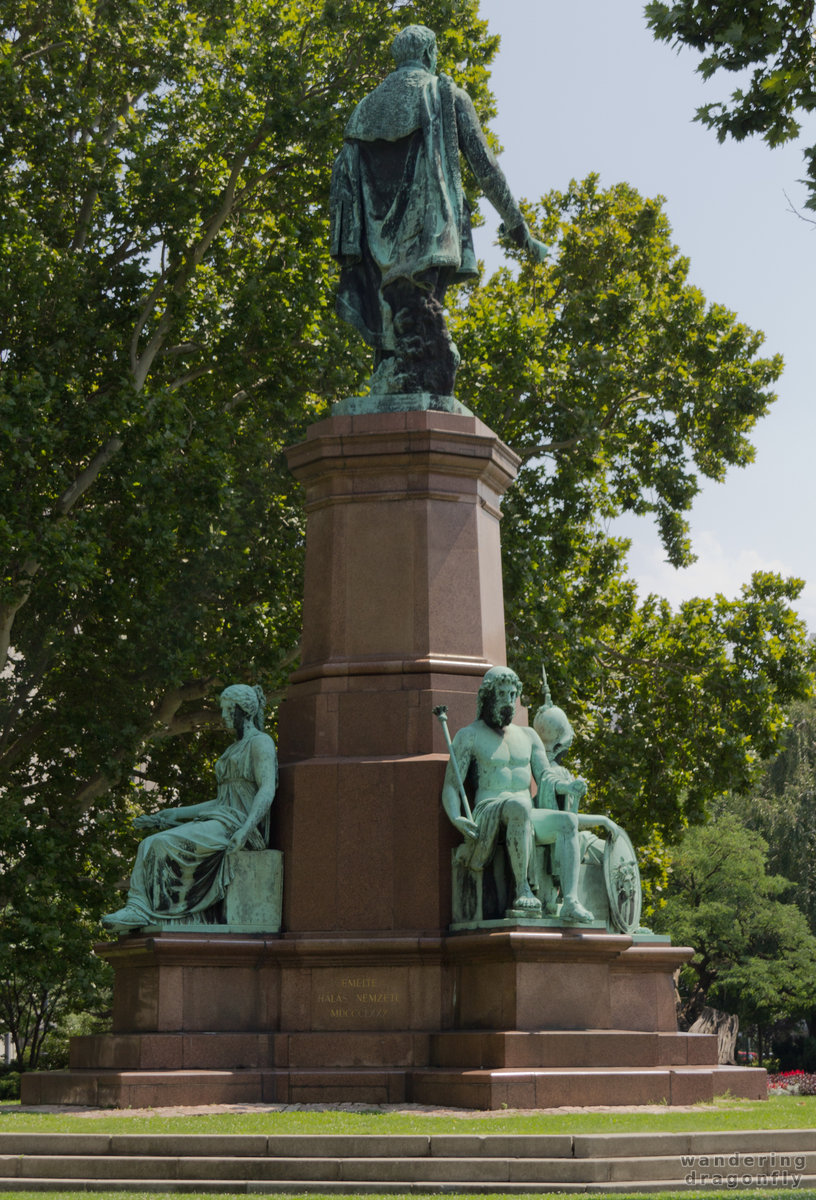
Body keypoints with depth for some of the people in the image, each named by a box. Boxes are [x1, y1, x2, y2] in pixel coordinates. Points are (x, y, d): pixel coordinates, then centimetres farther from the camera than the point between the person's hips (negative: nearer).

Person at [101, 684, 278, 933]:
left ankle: (143, 911, -20)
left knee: (165, 843, -25)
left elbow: (267, 790, -17)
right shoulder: (233, 750, 26)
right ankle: (137, 909, -25)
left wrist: (244, 830, -30)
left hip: (238, 825, -9)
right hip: (218, 821, 9)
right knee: (150, 846, -11)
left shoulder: (261, 742, -3)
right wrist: (171, 815, 20)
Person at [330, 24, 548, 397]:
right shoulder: (448, 95, 11)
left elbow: (342, 182, 14)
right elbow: (485, 166, 5)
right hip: (427, 235, -5)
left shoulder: (366, 108, 23)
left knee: (389, 332, 1)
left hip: (379, 241, 5)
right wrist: (517, 226, 10)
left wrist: (347, 254, 14)